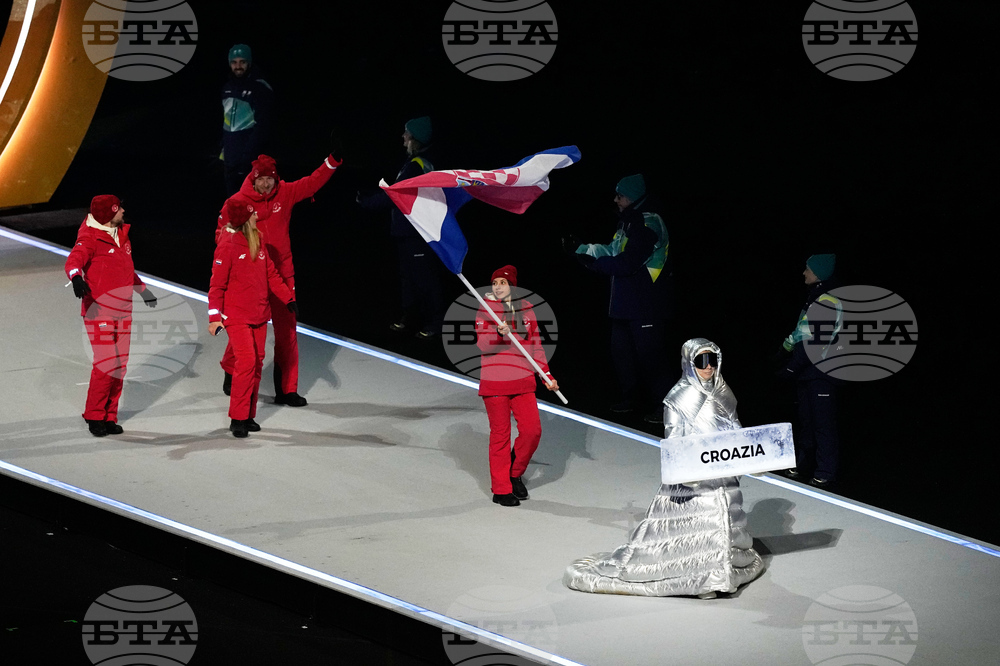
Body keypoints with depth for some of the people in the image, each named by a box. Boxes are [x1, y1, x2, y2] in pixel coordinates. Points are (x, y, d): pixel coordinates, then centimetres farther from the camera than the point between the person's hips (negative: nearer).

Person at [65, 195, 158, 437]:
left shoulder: (121, 234, 13)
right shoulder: (90, 238, -11)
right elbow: (74, 260, -29)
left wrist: (144, 290, 34)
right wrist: (76, 277, -49)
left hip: (123, 310, 8)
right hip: (99, 311, -8)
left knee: (120, 365, 7)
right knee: (106, 364, -13)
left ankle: (109, 417, 15)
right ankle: (95, 417, 1)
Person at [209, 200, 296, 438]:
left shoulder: (258, 240, 7)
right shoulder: (227, 246, -14)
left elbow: (270, 273, 16)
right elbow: (217, 284, -12)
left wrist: (287, 298, 13)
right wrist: (214, 316, -15)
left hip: (259, 314, 7)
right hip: (237, 316, -7)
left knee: (257, 363, 8)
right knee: (246, 361, -15)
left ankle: (249, 416, 17)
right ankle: (238, 418, -8)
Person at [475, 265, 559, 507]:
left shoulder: (525, 308, 9)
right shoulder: (486, 308, -3)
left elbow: (535, 346, 14)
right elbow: (482, 344, -12)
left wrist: (547, 374, 10)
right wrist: (499, 333, -30)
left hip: (523, 381, 4)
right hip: (494, 382, -4)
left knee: (532, 430, -3)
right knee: (500, 434, -1)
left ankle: (515, 474, 21)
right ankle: (501, 489, 8)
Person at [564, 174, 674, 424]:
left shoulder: (648, 224, -18)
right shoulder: (628, 223, 15)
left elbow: (628, 262, -24)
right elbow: (612, 251, 17)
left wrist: (592, 262, -16)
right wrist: (579, 248, 9)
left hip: (647, 306, -11)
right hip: (625, 303, 11)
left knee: (649, 354, -8)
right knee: (621, 349, 16)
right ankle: (632, 397, 29)